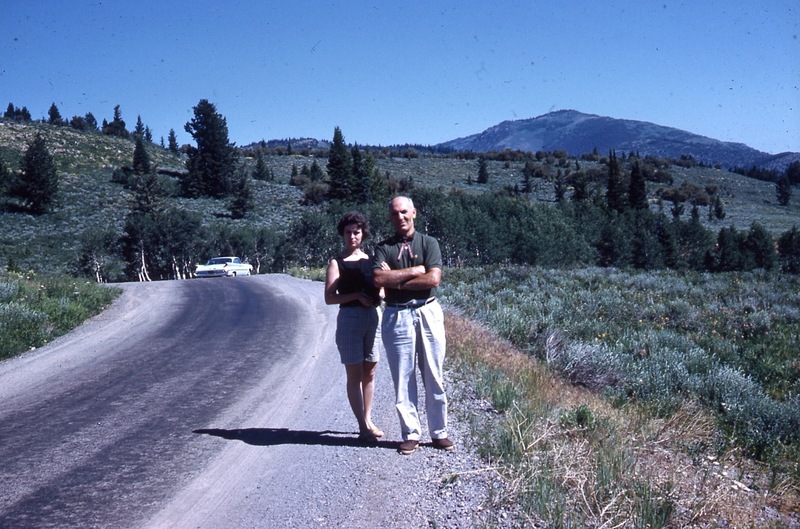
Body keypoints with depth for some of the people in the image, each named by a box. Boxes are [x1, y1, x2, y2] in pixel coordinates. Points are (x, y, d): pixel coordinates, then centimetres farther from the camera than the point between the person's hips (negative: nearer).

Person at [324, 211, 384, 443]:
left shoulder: (370, 259, 12)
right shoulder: (337, 262, 0)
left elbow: (381, 289, 18)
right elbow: (329, 297, -7)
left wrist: (378, 296, -5)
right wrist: (357, 296, -18)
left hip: (373, 317, 4)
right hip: (349, 317, -4)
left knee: (369, 373, 10)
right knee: (355, 374, -2)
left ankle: (368, 420, 20)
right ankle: (362, 427, 0)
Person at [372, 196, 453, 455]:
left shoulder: (429, 243, 6)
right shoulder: (383, 248, 7)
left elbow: (434, 278, -9)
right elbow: (379, 278, -11)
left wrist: (396, 281, -7)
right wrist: (414, 271, -11)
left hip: (428, 313, 0)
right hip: (397, 316, 0)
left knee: (434, 377, 4)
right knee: (403, 379, 3)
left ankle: (439, 432, 14)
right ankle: (411, 434, 11)